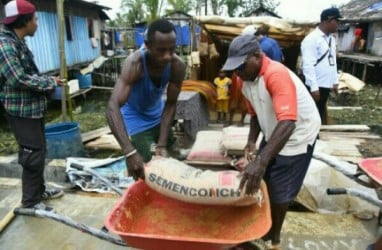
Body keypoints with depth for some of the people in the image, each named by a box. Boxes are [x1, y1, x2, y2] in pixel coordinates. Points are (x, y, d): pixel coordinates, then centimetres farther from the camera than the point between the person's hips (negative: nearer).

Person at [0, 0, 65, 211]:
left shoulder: (18, 43, 14)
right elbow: (19, 79, -24)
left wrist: (48, 82, 2)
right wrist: (50, 82, -14)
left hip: (33, 108, 10)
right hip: (21, 111, -10)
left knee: (40, 151, 18)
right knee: (33, 155, -3)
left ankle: (39, 190, 34)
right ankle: (30, 202, 12)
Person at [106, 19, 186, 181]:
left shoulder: (178, 66, -26)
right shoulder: (134, 63, -37)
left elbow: (171, 104, -20)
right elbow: (113, 107, -47)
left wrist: (162, 144, -29)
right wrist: (130, 152, -58)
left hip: (158, 113, 5)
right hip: (135, 116, -4)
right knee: (144, 168, -6)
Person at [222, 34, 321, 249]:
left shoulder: (277, 75, -33)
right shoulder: (246, 79, -6)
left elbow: (287, 122, -44)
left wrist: (260, 161, -52)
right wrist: (252, 141, -11)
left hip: (297, 135, -7)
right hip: (273, 135, 8)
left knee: (279, 192, 1)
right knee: (261, 182, 14)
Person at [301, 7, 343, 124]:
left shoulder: (331, 38, 12)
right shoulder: (311, 39, -15)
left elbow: (333, 61, 19)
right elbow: (308, 65, -20)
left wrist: (335, 81, 17)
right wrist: (314, 87, -23)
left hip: (326, 85, 8)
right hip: (316, 86, -8)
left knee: (321, 112, 17)